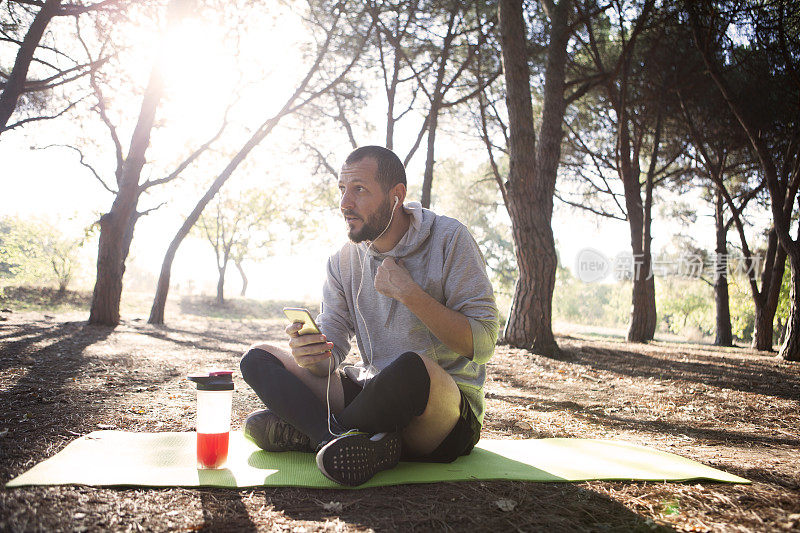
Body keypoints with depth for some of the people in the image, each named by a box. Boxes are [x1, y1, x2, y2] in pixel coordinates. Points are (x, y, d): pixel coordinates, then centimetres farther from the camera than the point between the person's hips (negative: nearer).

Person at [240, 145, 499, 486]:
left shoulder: (448, 238, -9)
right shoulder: (344, 260, 6)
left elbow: (482, 343, -15)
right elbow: (332, 350, 2)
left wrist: (407, 292, -20)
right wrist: (312, 354, -23)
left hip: (450, 410, -5)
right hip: (373, 390, 5)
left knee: (413, 367, -40)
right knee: (258, 359, -5)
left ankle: (308, 429, -14)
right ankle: (365, 444, -25)